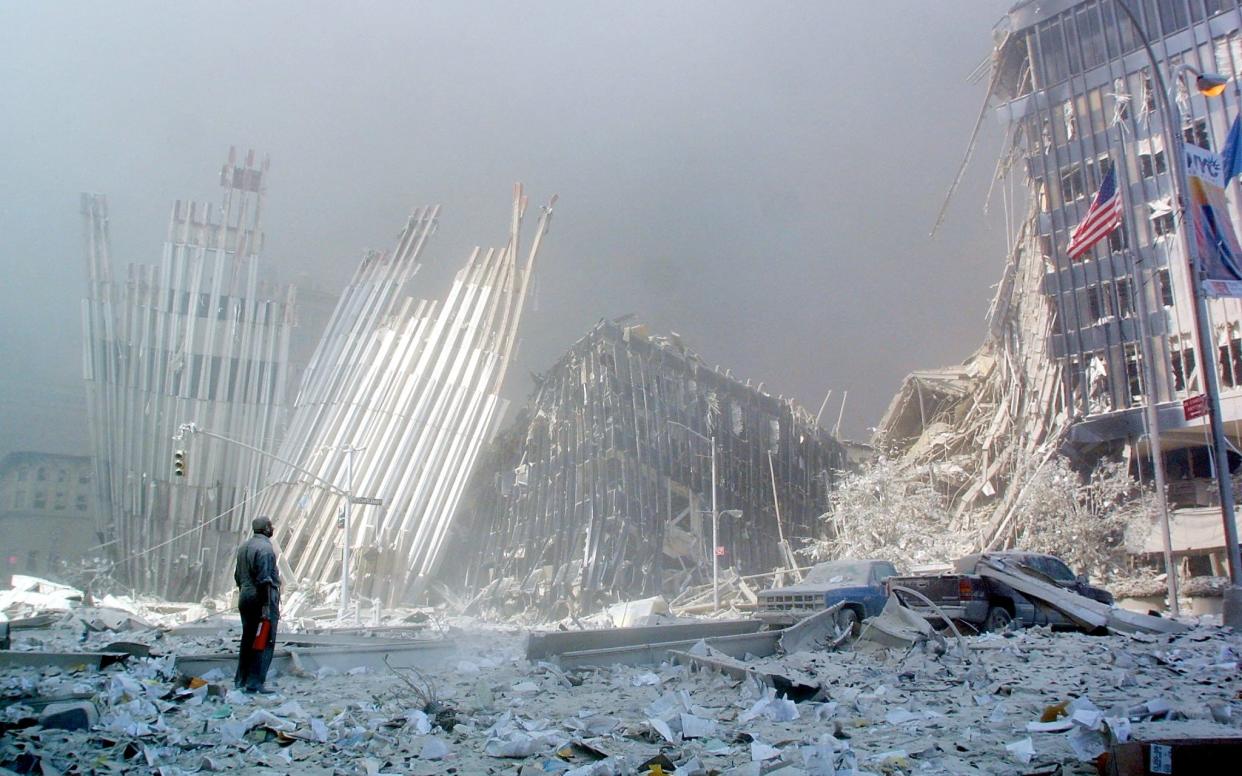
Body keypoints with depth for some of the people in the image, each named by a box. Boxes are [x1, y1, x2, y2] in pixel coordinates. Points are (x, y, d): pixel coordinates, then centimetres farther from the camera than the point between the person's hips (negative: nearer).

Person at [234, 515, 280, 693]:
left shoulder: (243, 547, 14)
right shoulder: (265, 547, -14)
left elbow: (238, 576, 18)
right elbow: (264, 579, -19)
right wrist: (266, 605, -20)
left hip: (245, 598, 9)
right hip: (262, 598, -9)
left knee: (248, 639, 15)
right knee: (265, 642, -5)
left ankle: (241, 680, 19)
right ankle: (255, 683, -7)